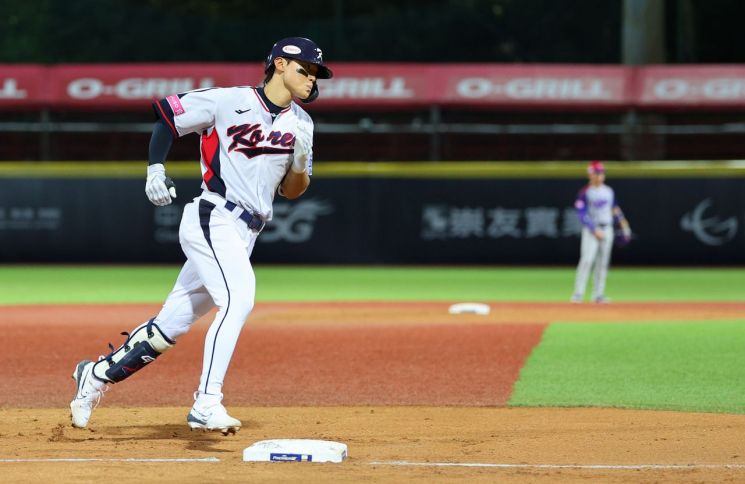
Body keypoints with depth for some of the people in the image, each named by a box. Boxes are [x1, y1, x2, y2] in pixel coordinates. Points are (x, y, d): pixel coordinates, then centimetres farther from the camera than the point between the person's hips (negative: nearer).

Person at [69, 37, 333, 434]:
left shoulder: (300, 123, 12)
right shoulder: (229, 101, -6)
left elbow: (292, 191, 14)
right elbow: (166, 115, 2)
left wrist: (300, 162, -7)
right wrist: (155, 168, -11)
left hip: (244, 235, 7)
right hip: (212, 220, -7)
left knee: (174, 323, 10)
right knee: (239, 296, -29)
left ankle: (98, 374, 27)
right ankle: (206, 403, -33)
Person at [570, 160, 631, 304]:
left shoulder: (609, 191, 12)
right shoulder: (585, 192, -7)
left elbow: (615, 208, 20)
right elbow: (582, 214, -13)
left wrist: (622, 222, 8)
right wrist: (595, 230, -19)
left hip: (607, 229, 6)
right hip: (591, 230, -6)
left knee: (603, 262, 5)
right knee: (587, 260, -15)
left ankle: (598, 294, 10)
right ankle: (578, 294, -15)